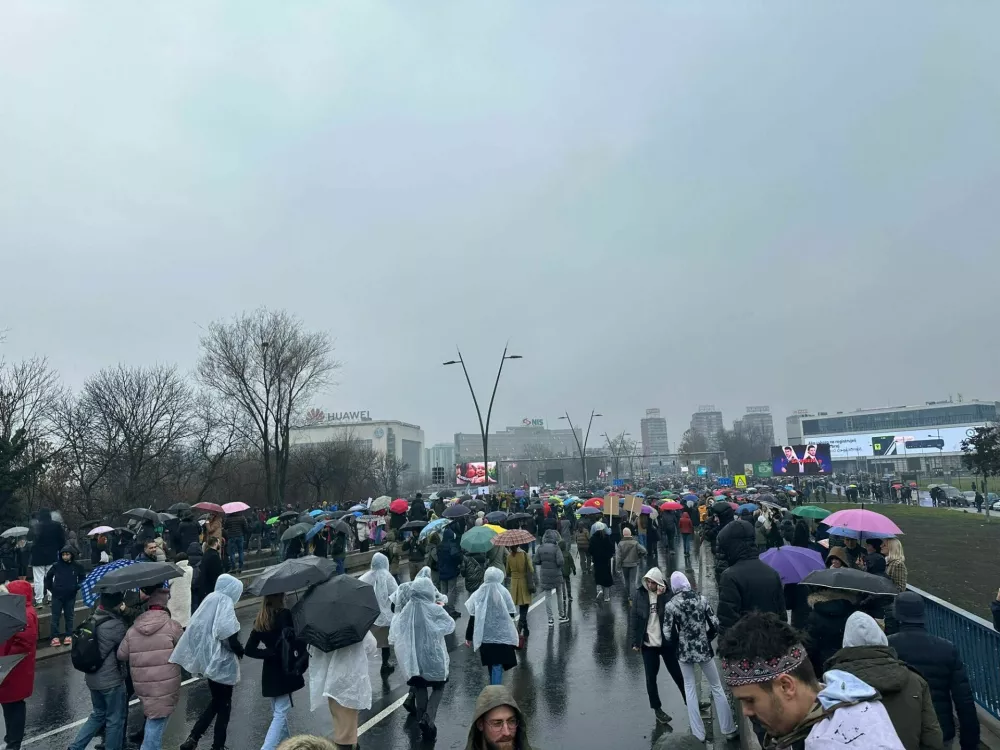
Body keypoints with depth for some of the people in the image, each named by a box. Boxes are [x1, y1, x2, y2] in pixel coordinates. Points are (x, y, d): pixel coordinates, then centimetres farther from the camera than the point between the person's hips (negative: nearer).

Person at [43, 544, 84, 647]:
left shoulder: (77, 566, -6)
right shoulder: (56, 565, -6)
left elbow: (82, 577, 7)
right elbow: (48, 576, 9)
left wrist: (77, 587, -5)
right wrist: (50, 588, 4)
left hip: (70, 596, 0)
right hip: (57, 595, 0)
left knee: (69, 616, 10)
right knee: (55, 617, 3)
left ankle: (68, 636, 19)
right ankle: (55, 637, 10)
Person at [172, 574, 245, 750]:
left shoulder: (209, 600, 1)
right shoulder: (225, 604, -19)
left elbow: (196, 630, 5)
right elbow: (230, 638, -26)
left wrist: (203, 656, 13)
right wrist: (240, 650, -7)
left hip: (209, 660, 7)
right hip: (222, 663, -7)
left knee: (216, 701, 22)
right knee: (224, 704, 10)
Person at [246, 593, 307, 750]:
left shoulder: (259, 621, 6)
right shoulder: (284, 614, -12)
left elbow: (249, 650, 5)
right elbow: (295, 639, -19)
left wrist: (270, 653, 0)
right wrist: (303, 661, -6)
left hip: (269, 673, 7)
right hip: (284, 670, -7)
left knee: (277, 712, 19)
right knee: (281, 713, -4)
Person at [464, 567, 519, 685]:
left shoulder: (479, 594, -7)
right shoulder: (503, 592, -10)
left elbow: (472, 618, -3)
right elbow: (512, 614, -3)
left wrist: (469, 636, 5)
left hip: (485, 635, 2)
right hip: (502, 635, -2)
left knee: (490, 663, 20)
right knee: (497, 664, 2)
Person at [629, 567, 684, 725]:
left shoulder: (666, 594, -6)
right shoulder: (639, 596, -5)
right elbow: (634, 619, -1)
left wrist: (661, 596, -26)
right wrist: (635, 641, -4)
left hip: (667, 642, 0)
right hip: (648, 644, 1)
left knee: (677, 674, 11)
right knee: (651, 678, 8)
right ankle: (657, 709, 24)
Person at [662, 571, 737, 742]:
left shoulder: (670, 605, -11)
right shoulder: (701, 599, -6)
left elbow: (667, 634, -10)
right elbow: (715, 625, -4)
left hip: (684, 651, -1)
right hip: (704, 649, 1)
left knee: (690, 690, 13)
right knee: (717, 687, 17)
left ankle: (698, 735, 16)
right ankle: (729, 730, 24)